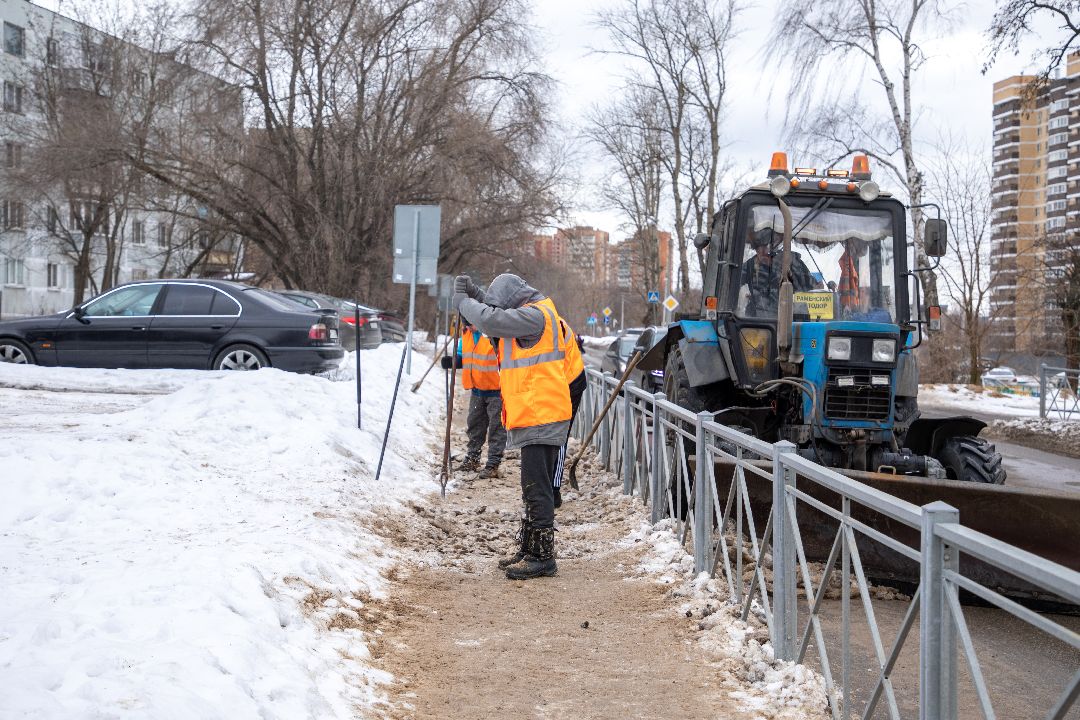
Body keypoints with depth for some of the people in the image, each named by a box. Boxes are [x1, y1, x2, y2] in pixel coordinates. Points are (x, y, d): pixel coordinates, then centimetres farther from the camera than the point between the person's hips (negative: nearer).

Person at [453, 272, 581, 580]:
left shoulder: (536, 315, -13)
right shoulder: (532, 314, 18)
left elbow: (492, 320, -21)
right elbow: (498, 316, 27)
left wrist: (463, 301, -4)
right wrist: (473, 293, 12)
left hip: (540, 417, -11)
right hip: (536, 416, 11)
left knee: (537, 488, -8)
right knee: (535, 488, 16)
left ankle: (542, 557, -4)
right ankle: (530, 550, 25)